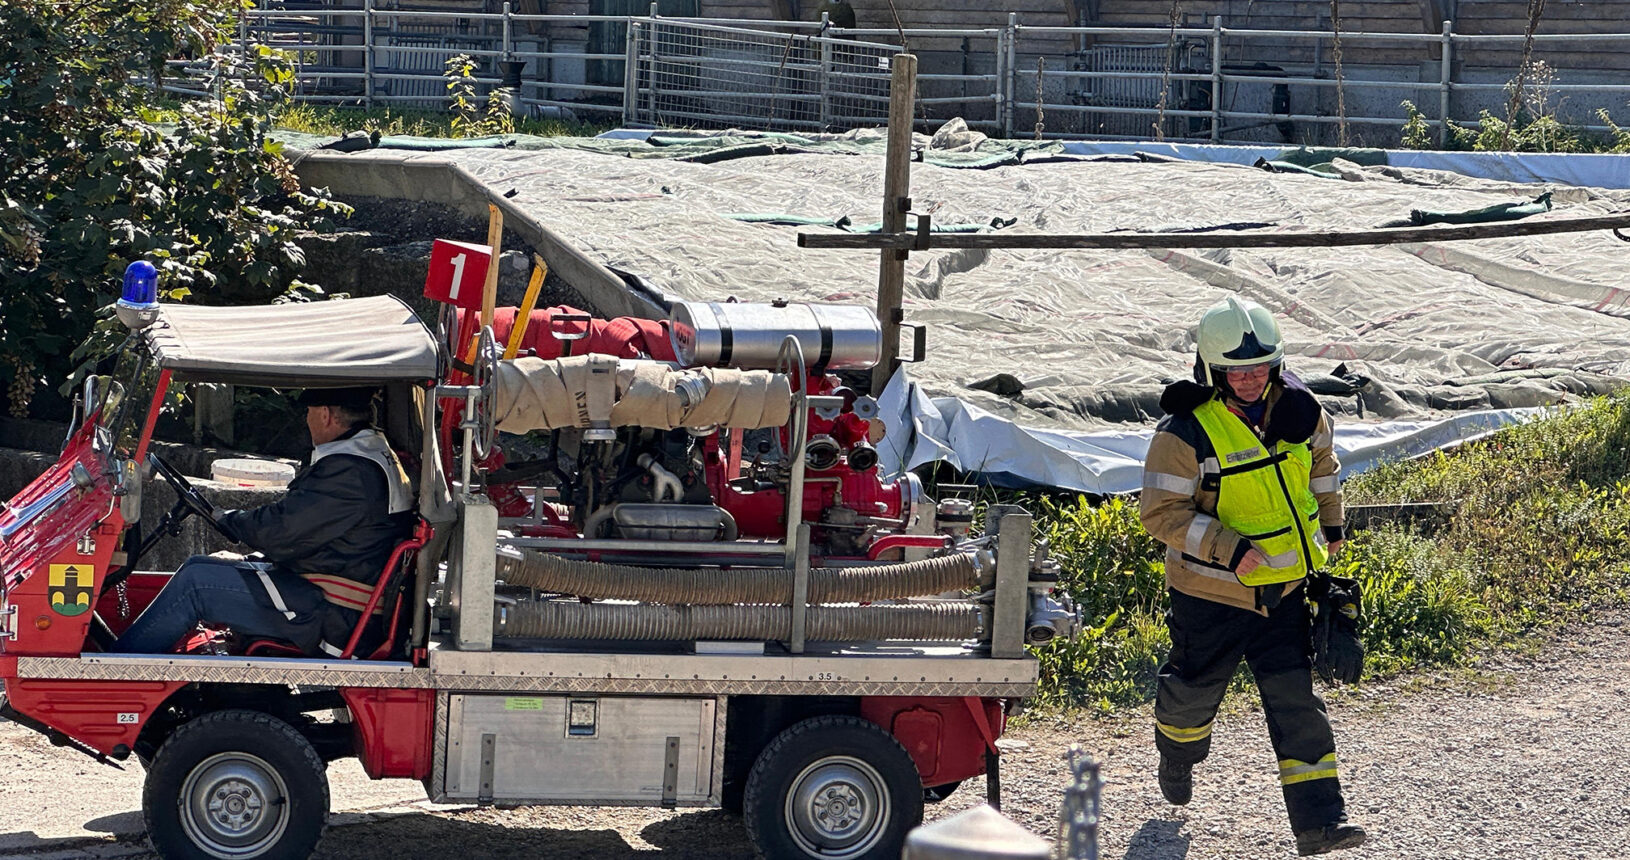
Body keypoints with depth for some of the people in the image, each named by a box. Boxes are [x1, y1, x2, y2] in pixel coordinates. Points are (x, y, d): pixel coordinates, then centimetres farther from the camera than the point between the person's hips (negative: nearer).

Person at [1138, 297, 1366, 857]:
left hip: (1284, 589, 3)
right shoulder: (1186, 433, -21)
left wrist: (1330, 524, 17)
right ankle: (1177, 756, 50)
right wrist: (1228, 549, -28)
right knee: (1195, 690, 16)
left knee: (1295, 699, -4)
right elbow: (1161, 512, -20)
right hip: (1212, 594, -3)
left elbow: (1321, 460, 18)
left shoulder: (1297, 409, -4)